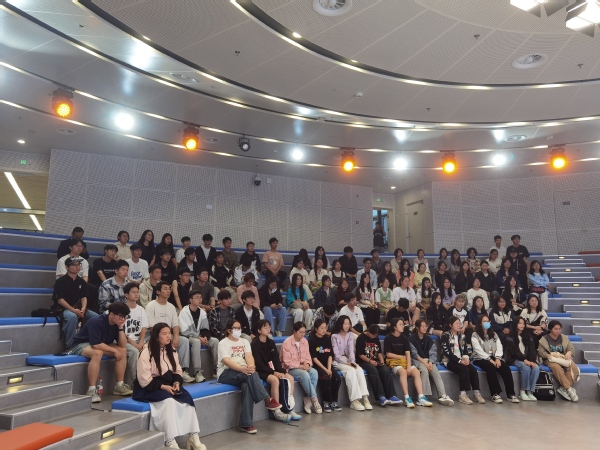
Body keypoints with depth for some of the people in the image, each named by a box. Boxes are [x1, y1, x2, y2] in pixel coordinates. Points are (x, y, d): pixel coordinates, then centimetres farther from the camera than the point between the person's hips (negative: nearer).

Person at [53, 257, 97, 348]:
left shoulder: (81, 282, 10)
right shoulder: (60, 281, -6)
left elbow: (84, 297, 5)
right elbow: (60, 300, -12)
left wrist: (83, 308, -17)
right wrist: (73, 310, -23)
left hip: (78, 308, 5)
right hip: (63, 308, -5)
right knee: (72, 316, -38)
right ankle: (70, 346, -27)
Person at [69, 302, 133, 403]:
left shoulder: (118, 324, -6)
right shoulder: (96, 322, -28)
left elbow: (123, 345, -10)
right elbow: (96, 345, -35)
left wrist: (121, 328, -21)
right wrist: (114, 350, -25)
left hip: (101, 345, 7)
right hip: (81, 344, -7)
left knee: (123, 351, -12)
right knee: (97, 353, -39)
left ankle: (119, 386, -5)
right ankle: (91, 391, -34)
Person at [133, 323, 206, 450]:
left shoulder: (171, 350, 7)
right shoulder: (146, 352, -15)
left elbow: (177, 370, 11)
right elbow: (144, 380, -18)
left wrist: (177, 382, -10)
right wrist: (163, 387, -23)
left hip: (168, 385, 6)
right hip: (148, 388, -6)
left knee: (187, 397, -21)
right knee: (168, 400, -34)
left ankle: (193, 437, -17)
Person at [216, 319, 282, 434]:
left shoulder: (244, 342, 16)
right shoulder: (223, 343, 0)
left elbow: (249, 356, -2)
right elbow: (227, 361, -16)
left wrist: (251, 366, -27)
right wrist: (242, 369, -33)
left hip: (242, 373, 4)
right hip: (226, 373, -4)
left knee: (247, 386, -32)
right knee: (251, 374, -32)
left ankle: (246, 424, -29)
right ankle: (268, 400, -29)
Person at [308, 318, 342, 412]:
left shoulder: (327, 339, 10)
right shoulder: (312, 340, -6)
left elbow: (330, 355, 7)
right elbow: (314, 358, -10)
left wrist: (329, 368, -8)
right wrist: (325, 369, -15)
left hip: (327, 365, 5)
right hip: (316, 366, -5)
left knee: (337, 379, -18)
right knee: (326, 378, -29)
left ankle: (334, 402, -3)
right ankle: (326, 402, -13)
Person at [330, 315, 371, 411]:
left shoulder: (350, 335, 9)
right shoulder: (334, 336, -5)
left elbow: (351, 350, 0)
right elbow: (336, 354, -10)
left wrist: (352, 362, -17)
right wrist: (346, 363, -17)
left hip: (348, 360, 5)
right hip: (337, 361, -4)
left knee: (359, 370, -24)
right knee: (351, 371, -31)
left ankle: (365, 398, -30)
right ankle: (354, 401, -32)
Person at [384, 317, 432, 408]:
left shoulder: (404, 338, 11)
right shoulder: (388, 338, -2)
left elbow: (408, 354, 2)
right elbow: (388, 354, -7)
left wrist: (409, 367, -12)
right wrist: (402, 357, -2)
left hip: (405, 361, 5)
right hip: (393, 361, -5)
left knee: (416, 372, -21)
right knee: (403, 372, -34)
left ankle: (421, 398, -23)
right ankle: (407, 398, -34)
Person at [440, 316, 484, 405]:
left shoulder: (462, 336, 17)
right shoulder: (445, 336, -3)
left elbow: (466, 350, 13)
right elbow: (447, 352, -12)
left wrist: (466, 358, -9)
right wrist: (459, 361, -19)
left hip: (462, 360, 6)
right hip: (449, 361, -6)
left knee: (473, 369, -22)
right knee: (464, 370, -31)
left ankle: (476, 393, -17)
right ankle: (463, 395, -28)